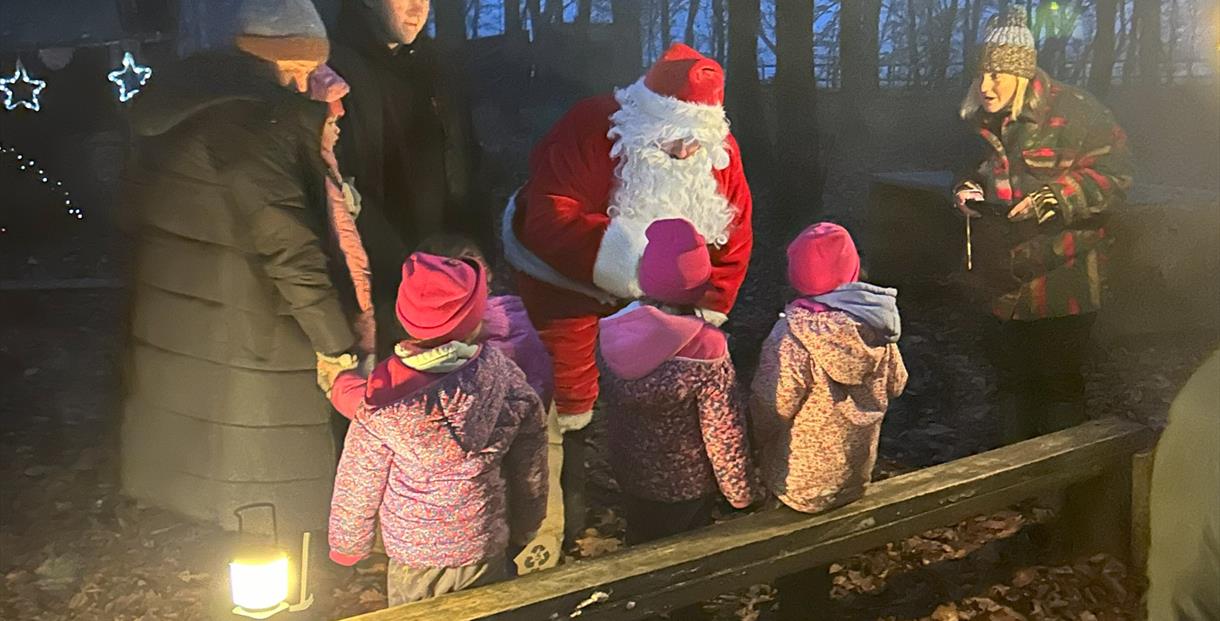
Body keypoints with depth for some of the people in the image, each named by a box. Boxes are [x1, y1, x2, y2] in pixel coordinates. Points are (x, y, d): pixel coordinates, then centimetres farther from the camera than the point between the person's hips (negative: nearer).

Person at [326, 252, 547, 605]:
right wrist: (522, 531, 13)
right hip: (487, 549, 2)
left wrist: (347, 546, 8)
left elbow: (358, 486, -11)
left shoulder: (382, 403, -24)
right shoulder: (506, 380, -18)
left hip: (414, 555, -1)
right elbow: (531, 469, -6)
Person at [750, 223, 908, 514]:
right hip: (855, 479, 5)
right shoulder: (876, 326, -17)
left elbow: (771, 410, -23)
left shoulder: (791, 338, -34)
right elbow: (895, 384, 0)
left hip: (801, 486, -4)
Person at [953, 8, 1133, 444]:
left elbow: (1115, 174, -15)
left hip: (1063, 276, -7)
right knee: (1013, 374, 15)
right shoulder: (989, 122, 8)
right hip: (1011, 278, 7)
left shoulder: (1071, 112, -15)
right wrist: (970, 191, 4)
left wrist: (1054, 197, -24)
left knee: (1060, 377, -1)